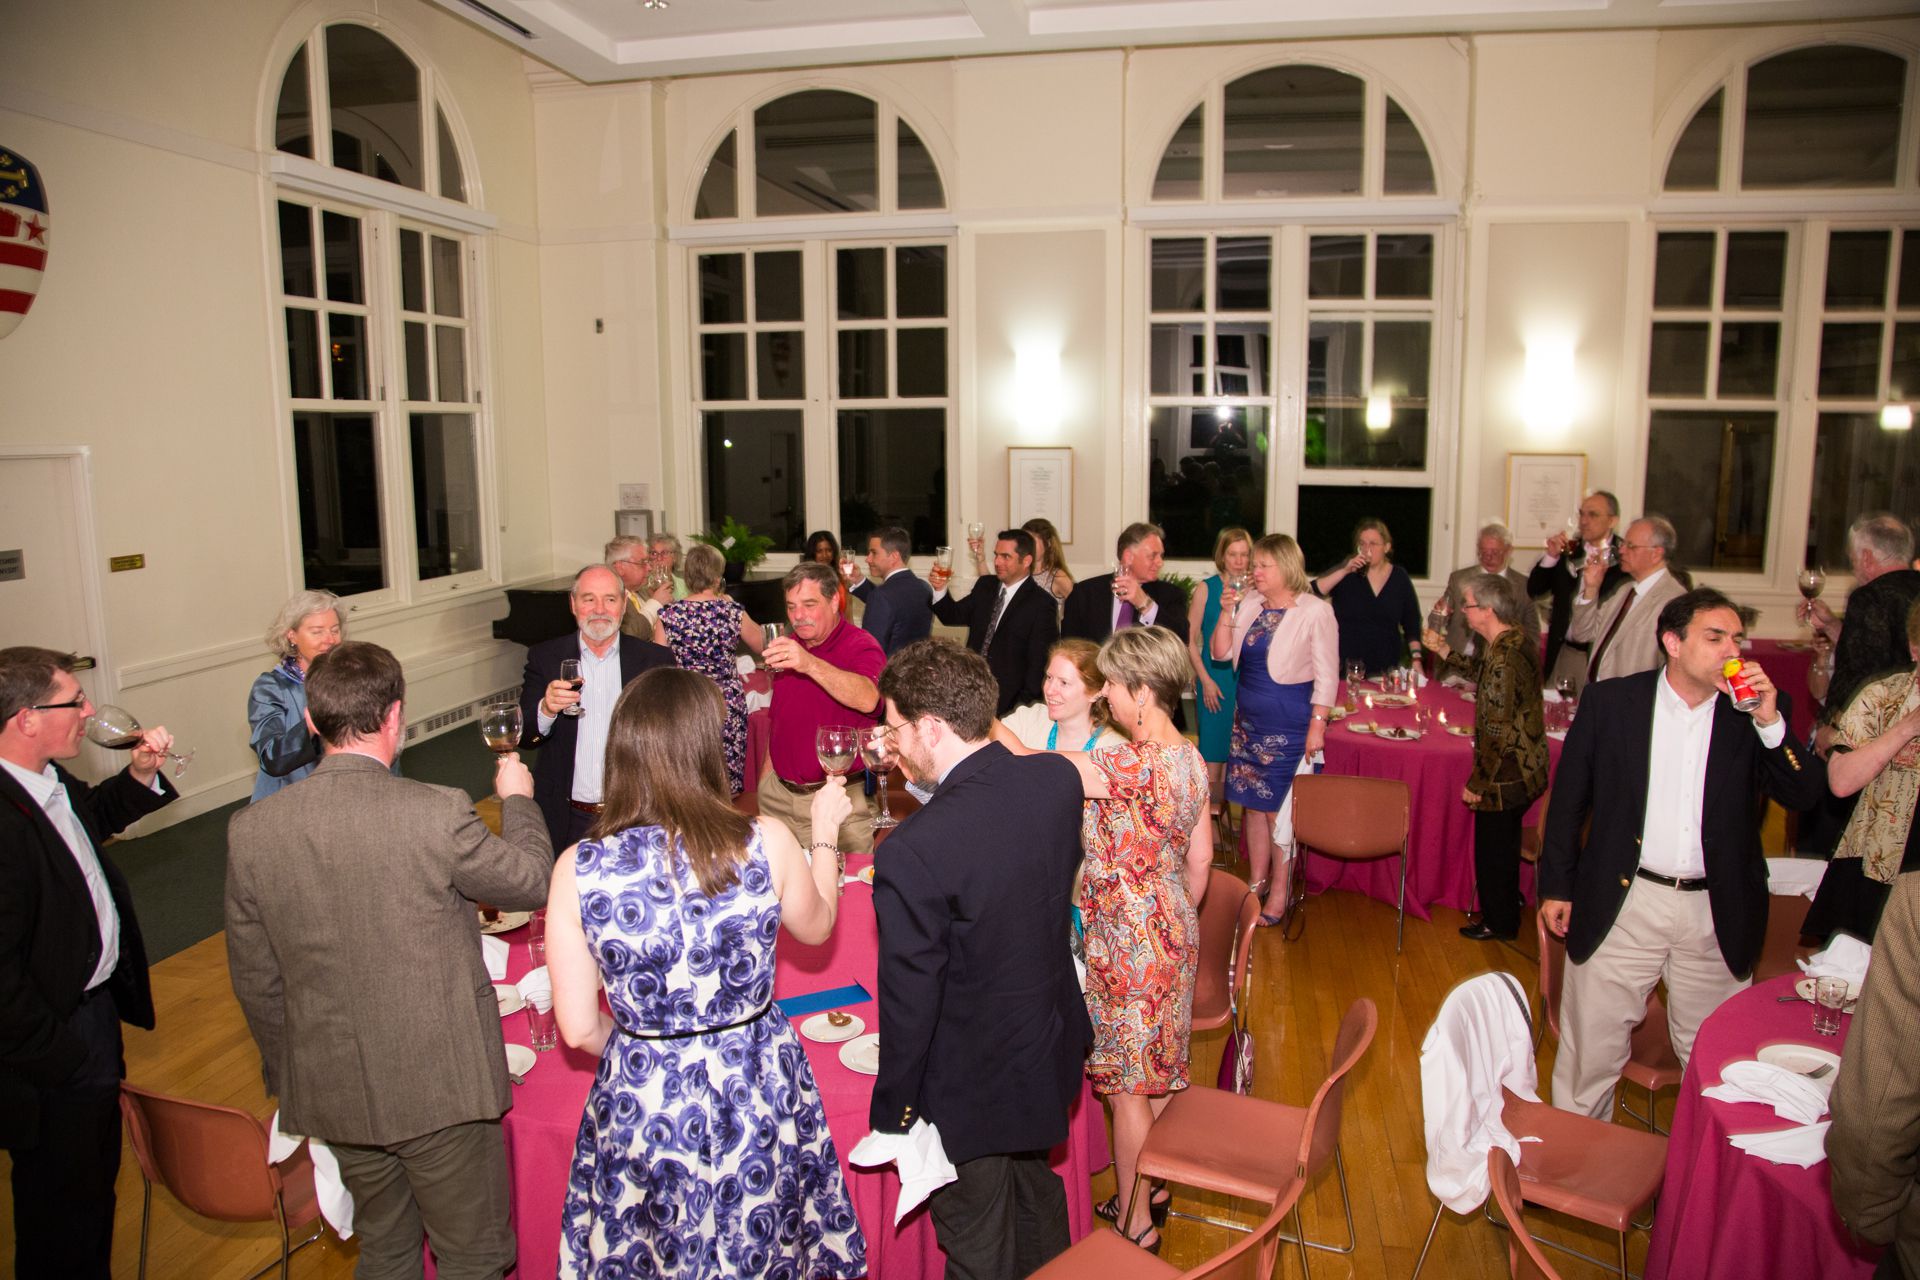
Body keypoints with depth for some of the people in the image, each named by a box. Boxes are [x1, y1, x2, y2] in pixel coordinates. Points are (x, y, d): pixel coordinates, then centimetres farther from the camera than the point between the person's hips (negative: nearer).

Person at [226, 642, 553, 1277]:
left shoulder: (250, 829, -8)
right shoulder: (438, 813, -23)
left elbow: (255, 981, 2)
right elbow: (533, 882, -6)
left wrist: (289, 1079, 18)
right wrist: (518, 799, 12)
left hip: (332, 1090, 5)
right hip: (439, 1083, -4)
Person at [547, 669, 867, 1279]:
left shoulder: (577, 870, -17)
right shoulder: (767, 844, -18)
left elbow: (579, 1030, -9)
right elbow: (816, 927, 4)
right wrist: (824, 831, 19)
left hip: (641, 1104, 0)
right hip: (759, 1096, 0)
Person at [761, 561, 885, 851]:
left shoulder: (860, 646, -11)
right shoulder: (788, 647, 10)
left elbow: (868, 699, -34)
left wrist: (811, 664, -44)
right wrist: (768, 768, 16)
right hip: (779, 793, 6)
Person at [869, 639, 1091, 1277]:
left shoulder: (912, 851, -34)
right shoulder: (1059, 778, -15)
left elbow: (909, 1001, -24)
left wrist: (892, 1113, -6)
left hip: (971, 1090, -6)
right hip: (1053, 1050, 7)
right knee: (1037, 1190, 33)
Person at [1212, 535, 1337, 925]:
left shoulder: (1316, 611, -9)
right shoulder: (1249, 604, 6)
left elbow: (1326, 676, -10)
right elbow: (1221, 653, 7)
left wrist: (1317, 725, -14)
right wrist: (1227, 613, -7)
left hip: (1290, 726, -6)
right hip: (1248, 721, 6)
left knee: (1279, 809, -1)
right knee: (1254, 805, 13)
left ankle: (1280, 894, 12)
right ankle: (1257, 885, 25)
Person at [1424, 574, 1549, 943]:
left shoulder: (1503, 655, -27)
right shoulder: (1519, 639, 2)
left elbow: (1497, 729, -26)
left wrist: (1477, 783, -18)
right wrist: (1446, 651, 18)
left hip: (1505, 774, -9)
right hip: (1527, 769, 9)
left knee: (1492, 849, 10)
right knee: (1505, 843, 26)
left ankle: (1499, 923, 27)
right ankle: (1507, 907, 44)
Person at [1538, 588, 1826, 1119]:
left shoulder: (1757, 708, 0)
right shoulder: (1609, 701, -4)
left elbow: (1804, 795, -7)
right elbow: (1569, 797, 1)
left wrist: (1770, 722, -20)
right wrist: (1557, 885, 2)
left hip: (1717, 915, 2)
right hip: (1621, 904, -1)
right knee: (1591, 1049, 9)